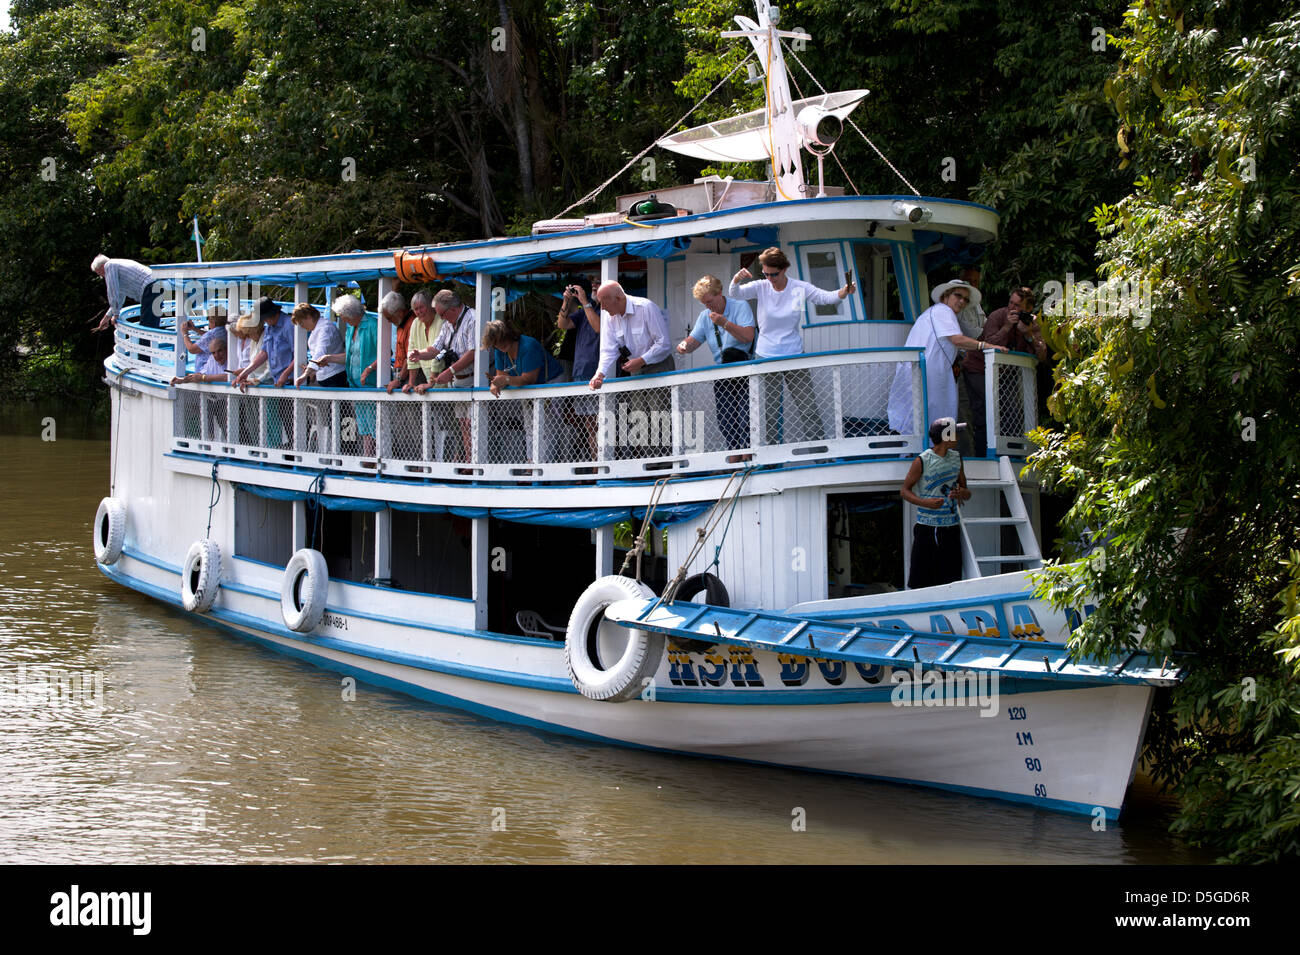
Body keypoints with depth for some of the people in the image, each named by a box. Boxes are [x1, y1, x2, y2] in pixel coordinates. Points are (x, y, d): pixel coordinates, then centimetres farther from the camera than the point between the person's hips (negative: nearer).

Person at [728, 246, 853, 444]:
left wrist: (844, 292, -34)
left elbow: (825, 297, -13)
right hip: (766, 357, 0)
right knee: (770, 409, 4)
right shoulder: (761, 287, -3)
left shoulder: (800, 288, -5)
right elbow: (734, 294, -13)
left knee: (807, 405, 1)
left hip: (794, 354, 0)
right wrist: (736, 280, -36)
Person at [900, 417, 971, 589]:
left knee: (951, 579, 2)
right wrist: (926, 502, -21)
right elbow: (904, 491, -3)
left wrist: (962, 493, -8)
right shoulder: (922, 461, -6)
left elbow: (967, 493, 18)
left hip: (950, 528, 5)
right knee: (919, 581, -6)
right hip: (927, 528, -5)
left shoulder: (956, 458, 11)